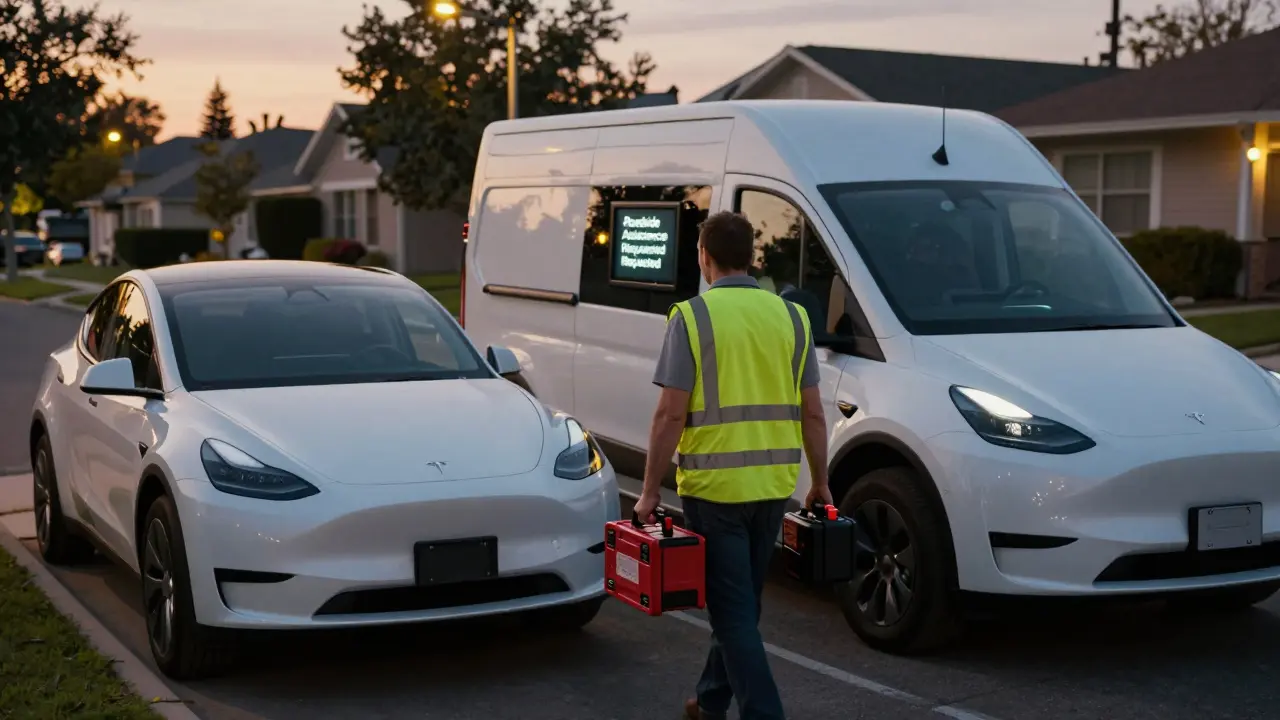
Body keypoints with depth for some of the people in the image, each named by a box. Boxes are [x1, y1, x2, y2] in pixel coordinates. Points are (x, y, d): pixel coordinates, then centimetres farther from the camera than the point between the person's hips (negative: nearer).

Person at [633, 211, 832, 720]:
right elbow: (812, 413, 7)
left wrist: (650, 491, -4)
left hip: (713, 486, -5)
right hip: (774, 486, 5)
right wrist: (820, 482, 17)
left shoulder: (692, 316, -9)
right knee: (740, 603, 20)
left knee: (733, 609, 0)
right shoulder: (791, 316, 5)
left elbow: (671, 414, -12)